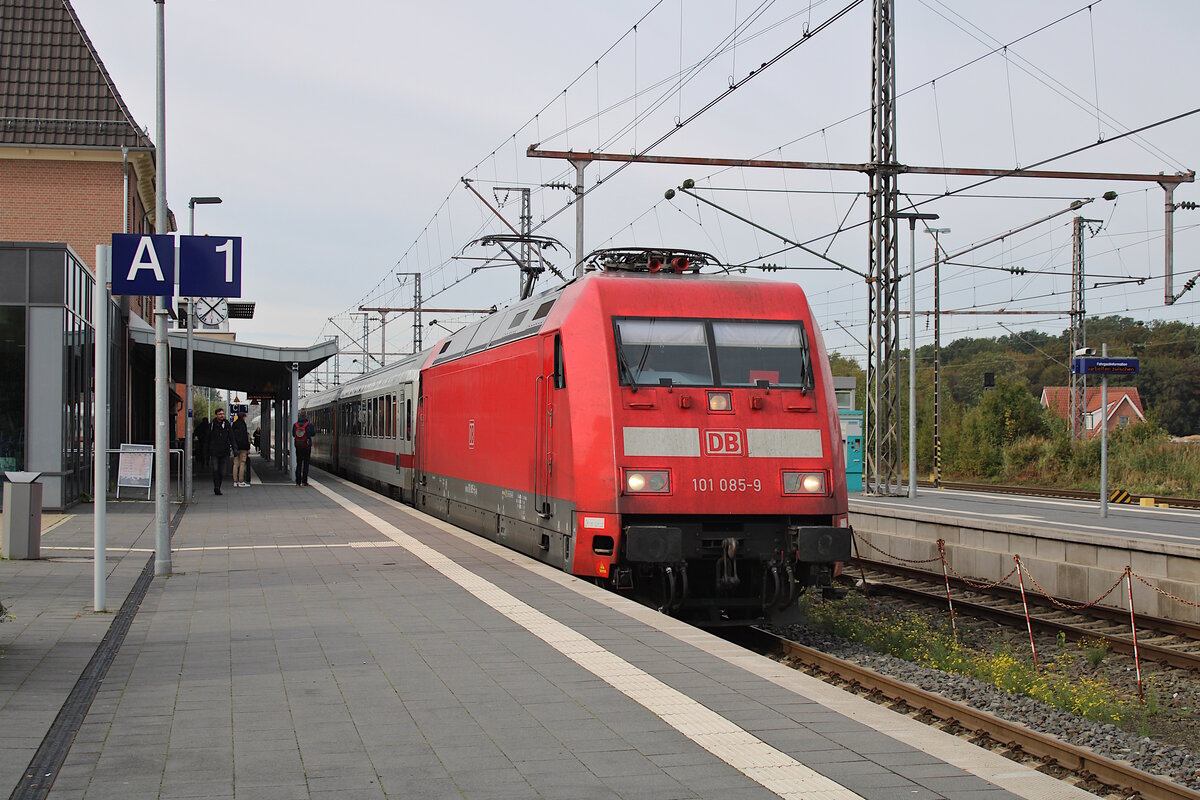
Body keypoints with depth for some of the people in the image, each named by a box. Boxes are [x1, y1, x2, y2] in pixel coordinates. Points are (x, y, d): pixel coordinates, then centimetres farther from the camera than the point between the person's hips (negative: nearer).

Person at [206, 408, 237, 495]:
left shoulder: (227, 425, 6)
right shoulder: (212, 425, 3)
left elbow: (232, 437, 3)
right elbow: (208, 439, 10)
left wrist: (234, 448, -11)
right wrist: (207, 452, 11)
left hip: (224, 452, 2)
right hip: (214, 452, -2)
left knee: (222, 472, 5)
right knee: (215, 470, -14)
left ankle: (218, 488, 18)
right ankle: (216, 488, -13)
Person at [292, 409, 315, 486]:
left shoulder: (295, 425, -4)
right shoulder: (309, 425, -12)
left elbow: (293, 435, 6)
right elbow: (312, 433, 1)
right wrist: (315, 430, 21)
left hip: (298, 446, 3)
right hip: (307, 447, -3)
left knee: (298, 464, 10)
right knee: (306, 464, 4)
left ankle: (298, 482, 8)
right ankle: (304, 481, 0)